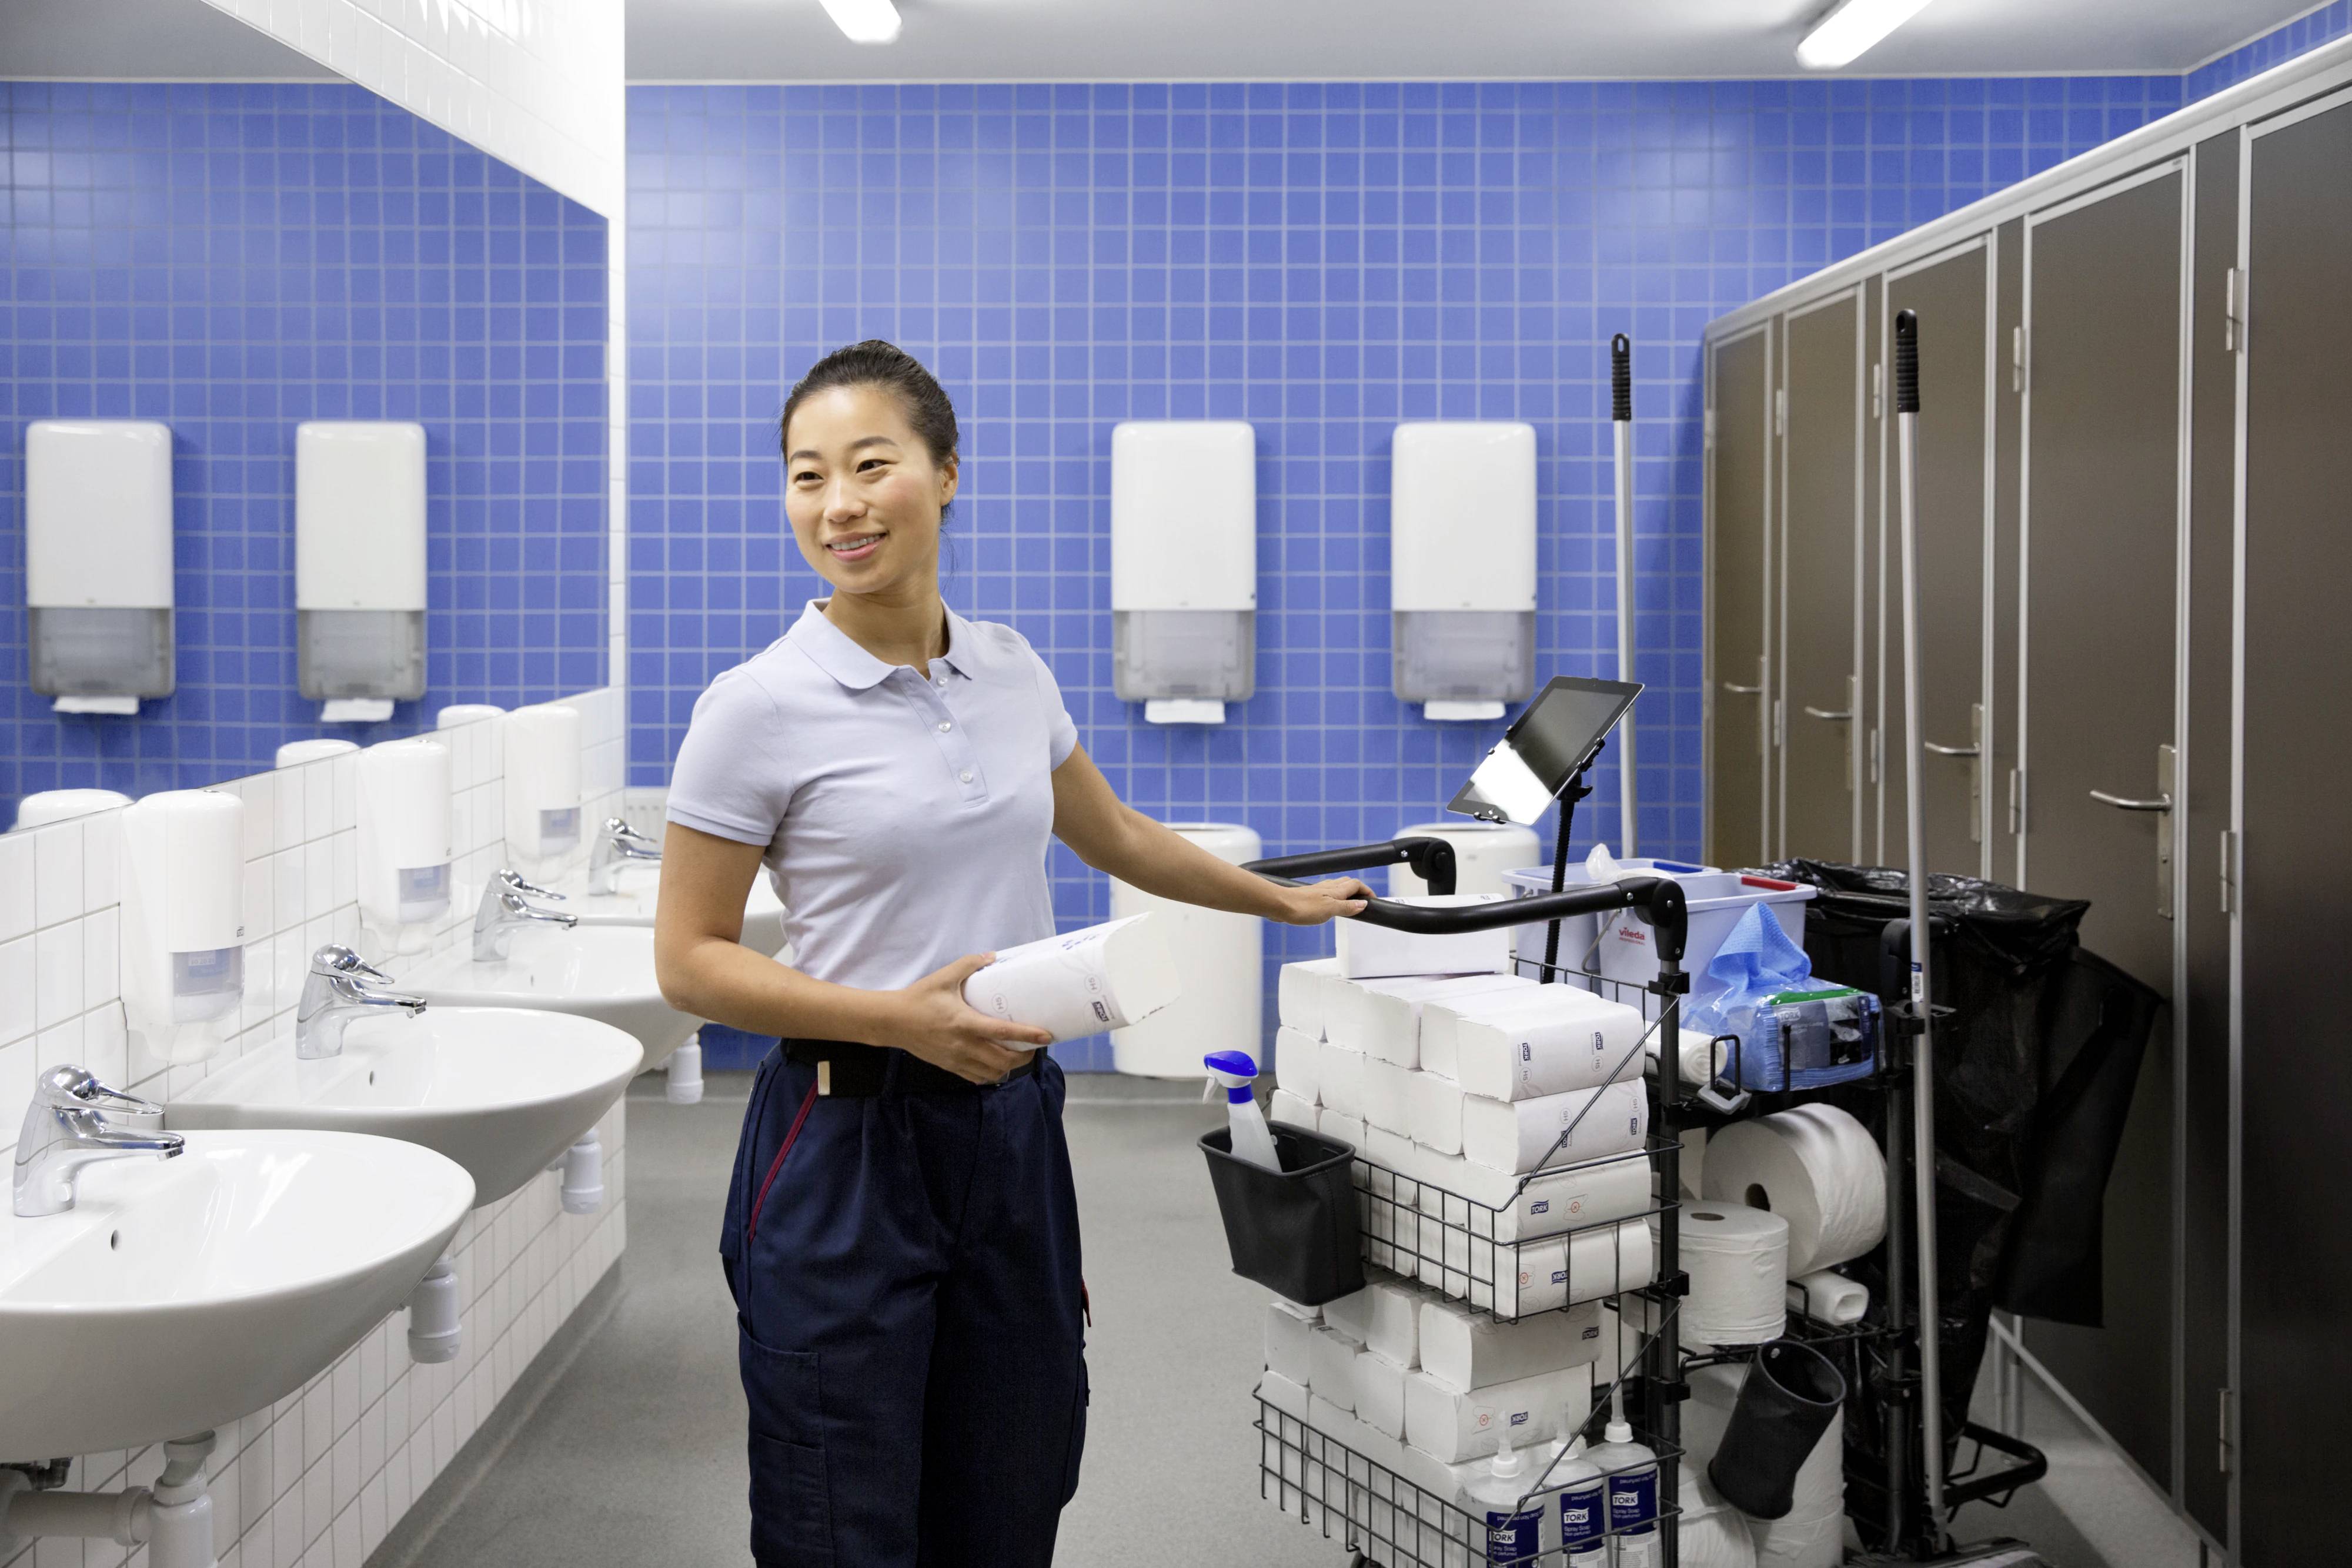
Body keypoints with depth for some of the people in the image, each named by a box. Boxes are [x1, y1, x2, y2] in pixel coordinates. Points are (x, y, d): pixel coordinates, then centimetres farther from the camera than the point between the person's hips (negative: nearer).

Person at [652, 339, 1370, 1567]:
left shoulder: (1011, 672, 5)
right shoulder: (759, 706, -10)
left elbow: (1117, 839, 21)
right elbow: (689, 960, -8)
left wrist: (1283, 900, 29)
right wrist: (902, 1016, -19)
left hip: (1008, 1124, 5)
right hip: (849, 1137, -5)